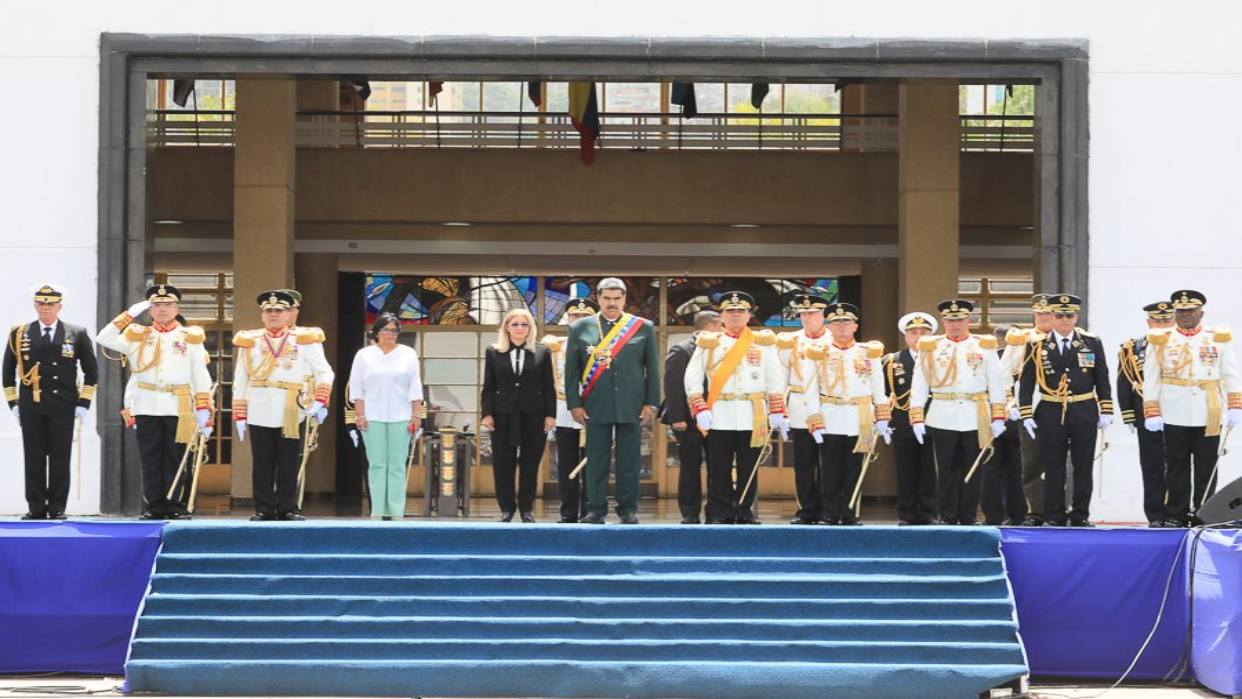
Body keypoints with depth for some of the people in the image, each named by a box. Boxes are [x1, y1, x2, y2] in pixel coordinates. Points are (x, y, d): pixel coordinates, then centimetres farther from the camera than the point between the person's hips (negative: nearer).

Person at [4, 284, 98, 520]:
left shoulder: (77, 334, 5)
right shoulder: (19, 334, 7)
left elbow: (91, 371, 8)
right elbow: (8, 371, 11)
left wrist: (83, 403, 1)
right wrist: (13, 403, 4)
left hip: (63, 409, -1)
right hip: (30, 408, 1)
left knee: (60, 460, 0)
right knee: (33, 459, 1)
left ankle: (58, 509, 6)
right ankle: (36, 508, 6)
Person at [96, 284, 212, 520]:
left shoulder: (191, 337, 10)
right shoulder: (137, 336, 14)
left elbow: (201, 375, 6)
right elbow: (104, 338, 5)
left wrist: (204, 409, -3)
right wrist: (129, 315, 3)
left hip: (178, 408, -1)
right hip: (146, 407, 1)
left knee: (176, 459, 0)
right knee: (150, 460, 2)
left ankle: (176, 506, 5)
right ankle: (153, 506, 6)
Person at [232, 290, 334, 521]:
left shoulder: (305, 341, 7)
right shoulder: (249, 342, 10)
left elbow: (324, 374, 7)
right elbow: (240, 382, 12)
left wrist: (320, 402, -7)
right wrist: (239, 416, 6)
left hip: (292, 414, -1)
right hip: (259, 414, 1)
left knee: (289, 466, 2)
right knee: (262, 465, 2)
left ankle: (289, 509, 8)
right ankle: (263, 509, 8)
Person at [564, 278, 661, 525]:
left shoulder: (643, 328, 6)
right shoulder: (580, 328, 6)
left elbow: (653, 369, 7)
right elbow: (571, 370, 6)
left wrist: (651, 402, 1)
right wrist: (574, 403, -1)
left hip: (631, 406, 0)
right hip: (596, 407, 0)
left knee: (629, 459, 3)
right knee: (596, 459, 2)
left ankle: (628, 509, 10)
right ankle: (596, 509, 8)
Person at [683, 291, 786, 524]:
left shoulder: (763, 342, 11)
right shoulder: (708, 343, 9)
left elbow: (775, 380, 9)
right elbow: (692, 379, 4)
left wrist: (777, 412, 1)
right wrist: (700, 409, -7)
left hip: (753, 417, 1)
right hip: (719, 417, 0)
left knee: (749, 469, 3)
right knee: (719, 470, -1)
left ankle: (745, 512, 10)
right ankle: (720, 514, 4)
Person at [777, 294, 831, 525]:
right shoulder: (790, 342, 9)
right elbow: (780, 378, 9)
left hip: (830, 412, -2)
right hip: (800, 414, 2)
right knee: (803, 466, 3)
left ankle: (825, 512, 7)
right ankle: (807, 510, 10)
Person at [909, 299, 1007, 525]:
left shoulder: (984, 347, 8)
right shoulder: (930, 348, 7)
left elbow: (997, 385, 7)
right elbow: (919, 386, 6)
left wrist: (998, 417, 0)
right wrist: (917, 419, -1)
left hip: (975, 419, 0)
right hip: (942, 419, 0)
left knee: (972, 471, 4)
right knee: (946, 471, 2)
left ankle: (968, 519, 11)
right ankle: (948, 518, 8)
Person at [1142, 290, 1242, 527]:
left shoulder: (1219, 339, 7)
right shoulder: (1160, 341, 5)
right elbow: (1151, 379, 3)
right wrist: (1151, 413, -3)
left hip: (1208, 416, 1)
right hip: (1174, 416, 0)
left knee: (1206, 469, 3)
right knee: (1177, 469, 4)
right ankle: (1178, 515, 11)